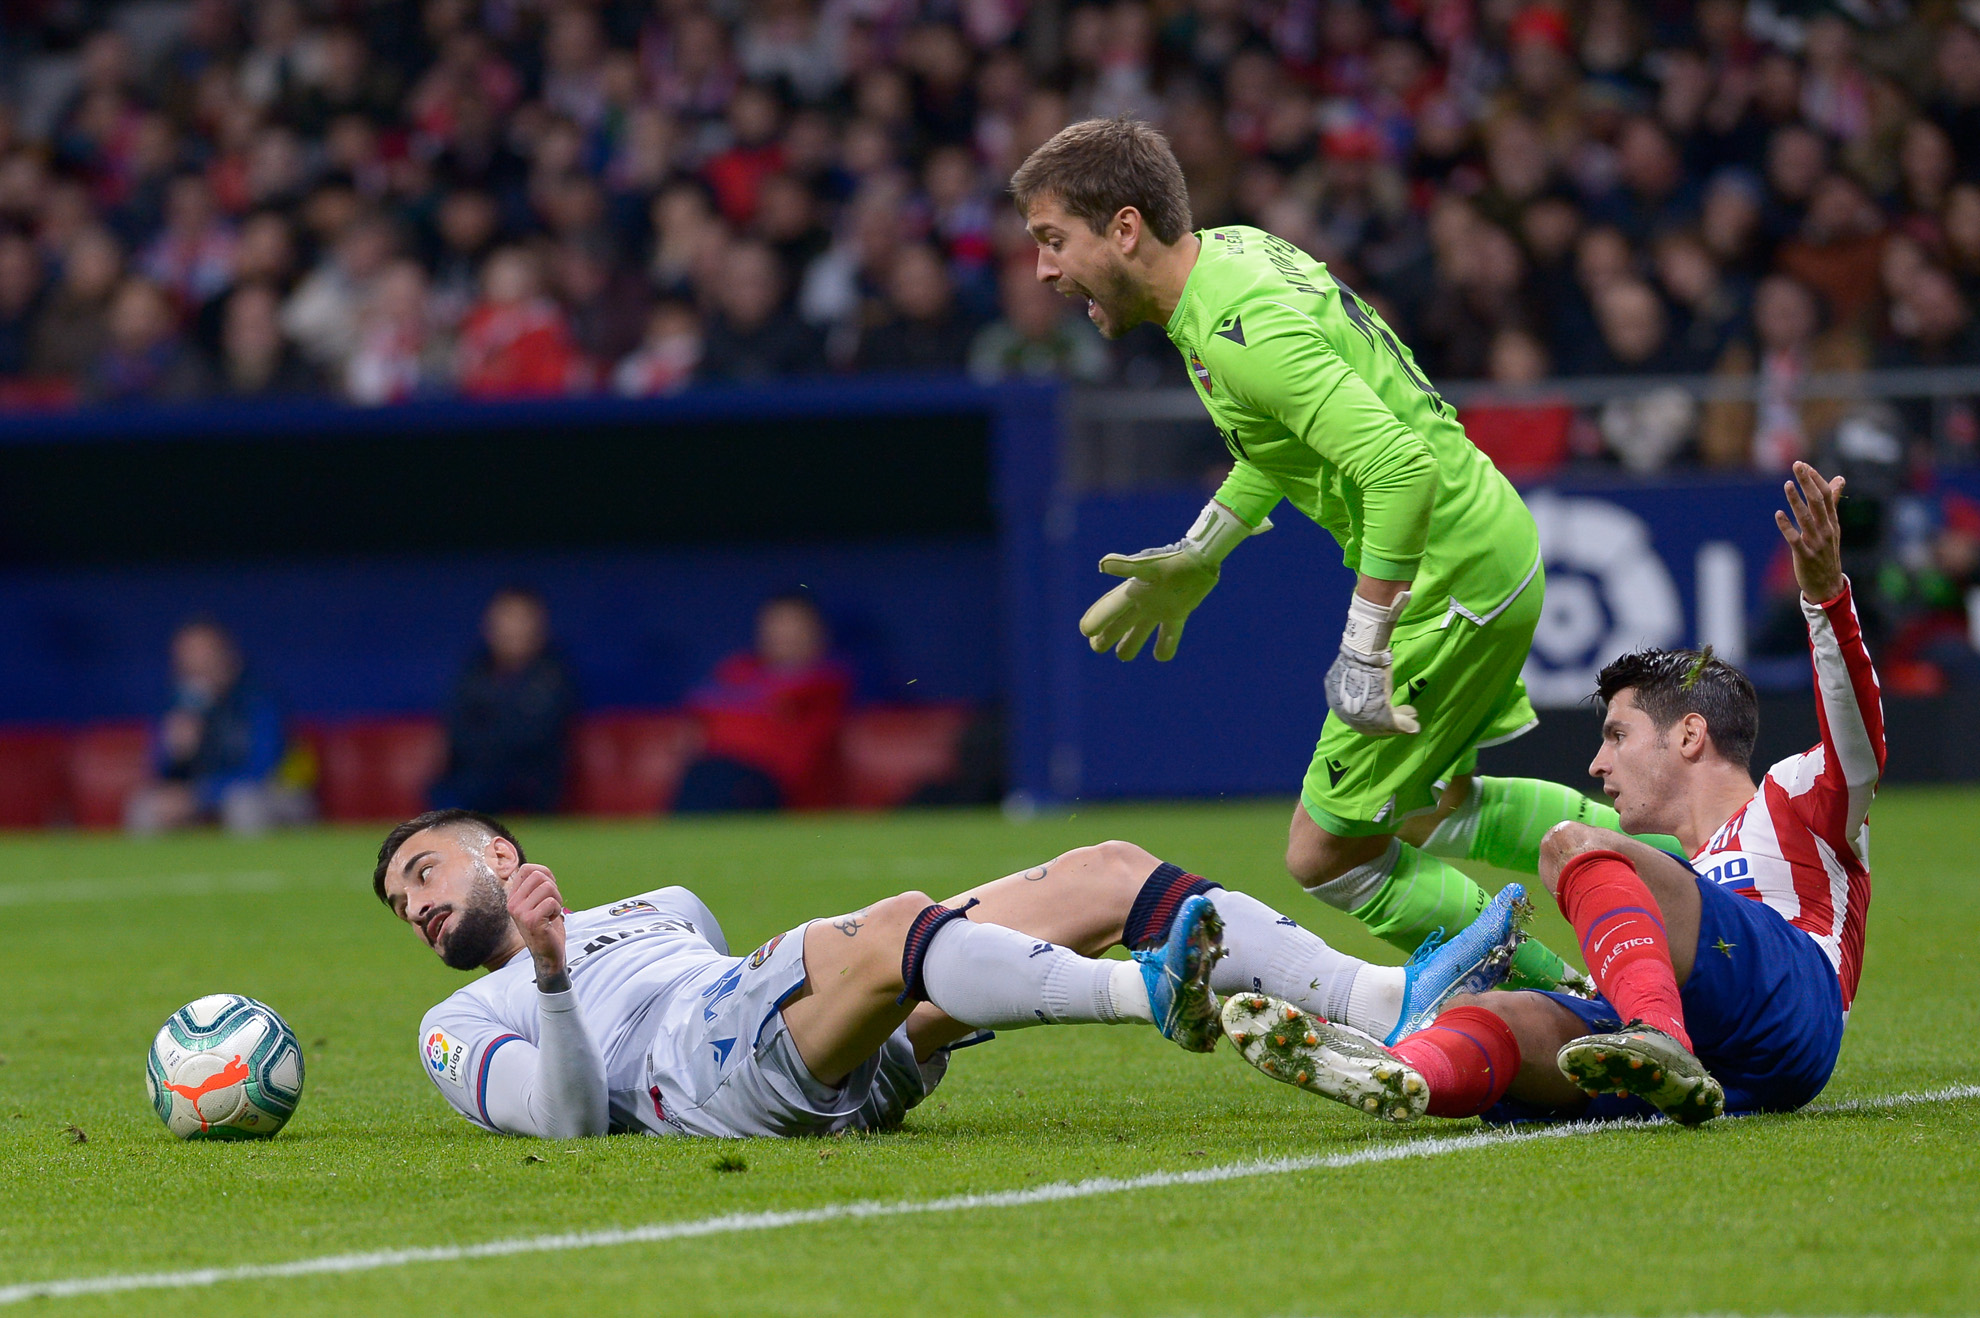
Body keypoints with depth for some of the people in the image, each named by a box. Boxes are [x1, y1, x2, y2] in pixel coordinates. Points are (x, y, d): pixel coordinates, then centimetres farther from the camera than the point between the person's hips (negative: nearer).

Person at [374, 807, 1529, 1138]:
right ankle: (1147, 994, -58)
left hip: (860, 1057, 6)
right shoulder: (464, 1027, 21)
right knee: (889, 926, -36)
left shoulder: (661, 907, 41)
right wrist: (549, 970, -13)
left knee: (1109, 874, -9)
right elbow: (574, 1116, 2)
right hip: (708, 1064, -6)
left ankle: (1386, 1003, -26)